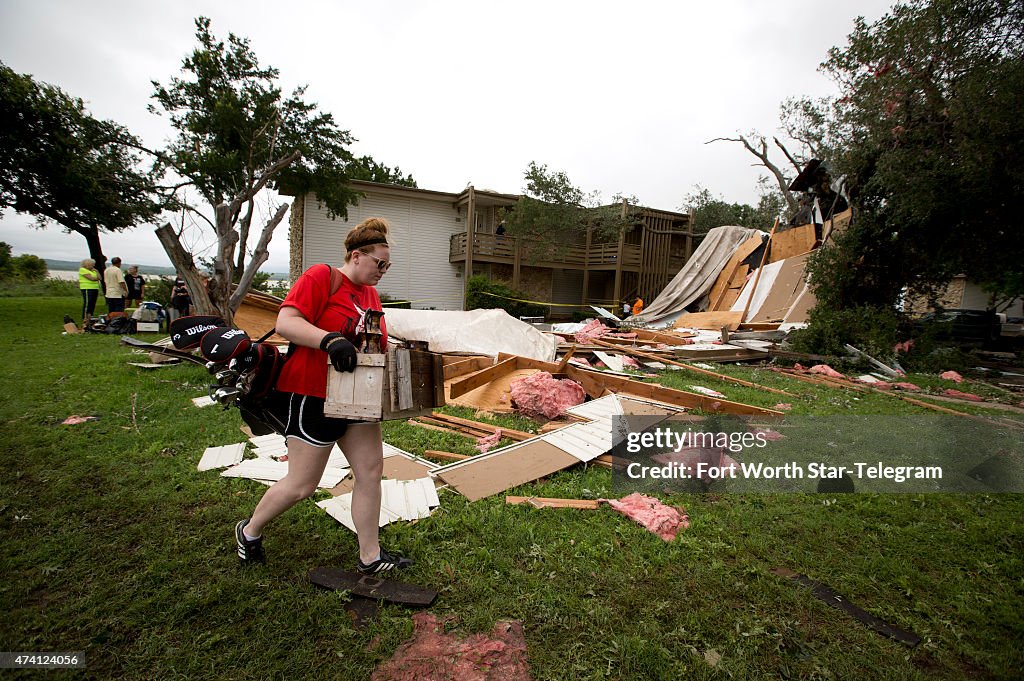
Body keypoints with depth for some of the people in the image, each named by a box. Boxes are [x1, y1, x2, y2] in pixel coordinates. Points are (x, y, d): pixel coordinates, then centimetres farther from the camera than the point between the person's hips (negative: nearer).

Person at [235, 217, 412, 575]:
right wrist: (329, 340, -35)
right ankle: (250, 531, 34)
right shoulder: (320, 277, -12)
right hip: (311, 397, -8)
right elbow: (285, 323, -21)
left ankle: (370, 556, 19)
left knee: (371, 471, 6)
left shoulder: (370, 294, 13)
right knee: (302, 485, 4)